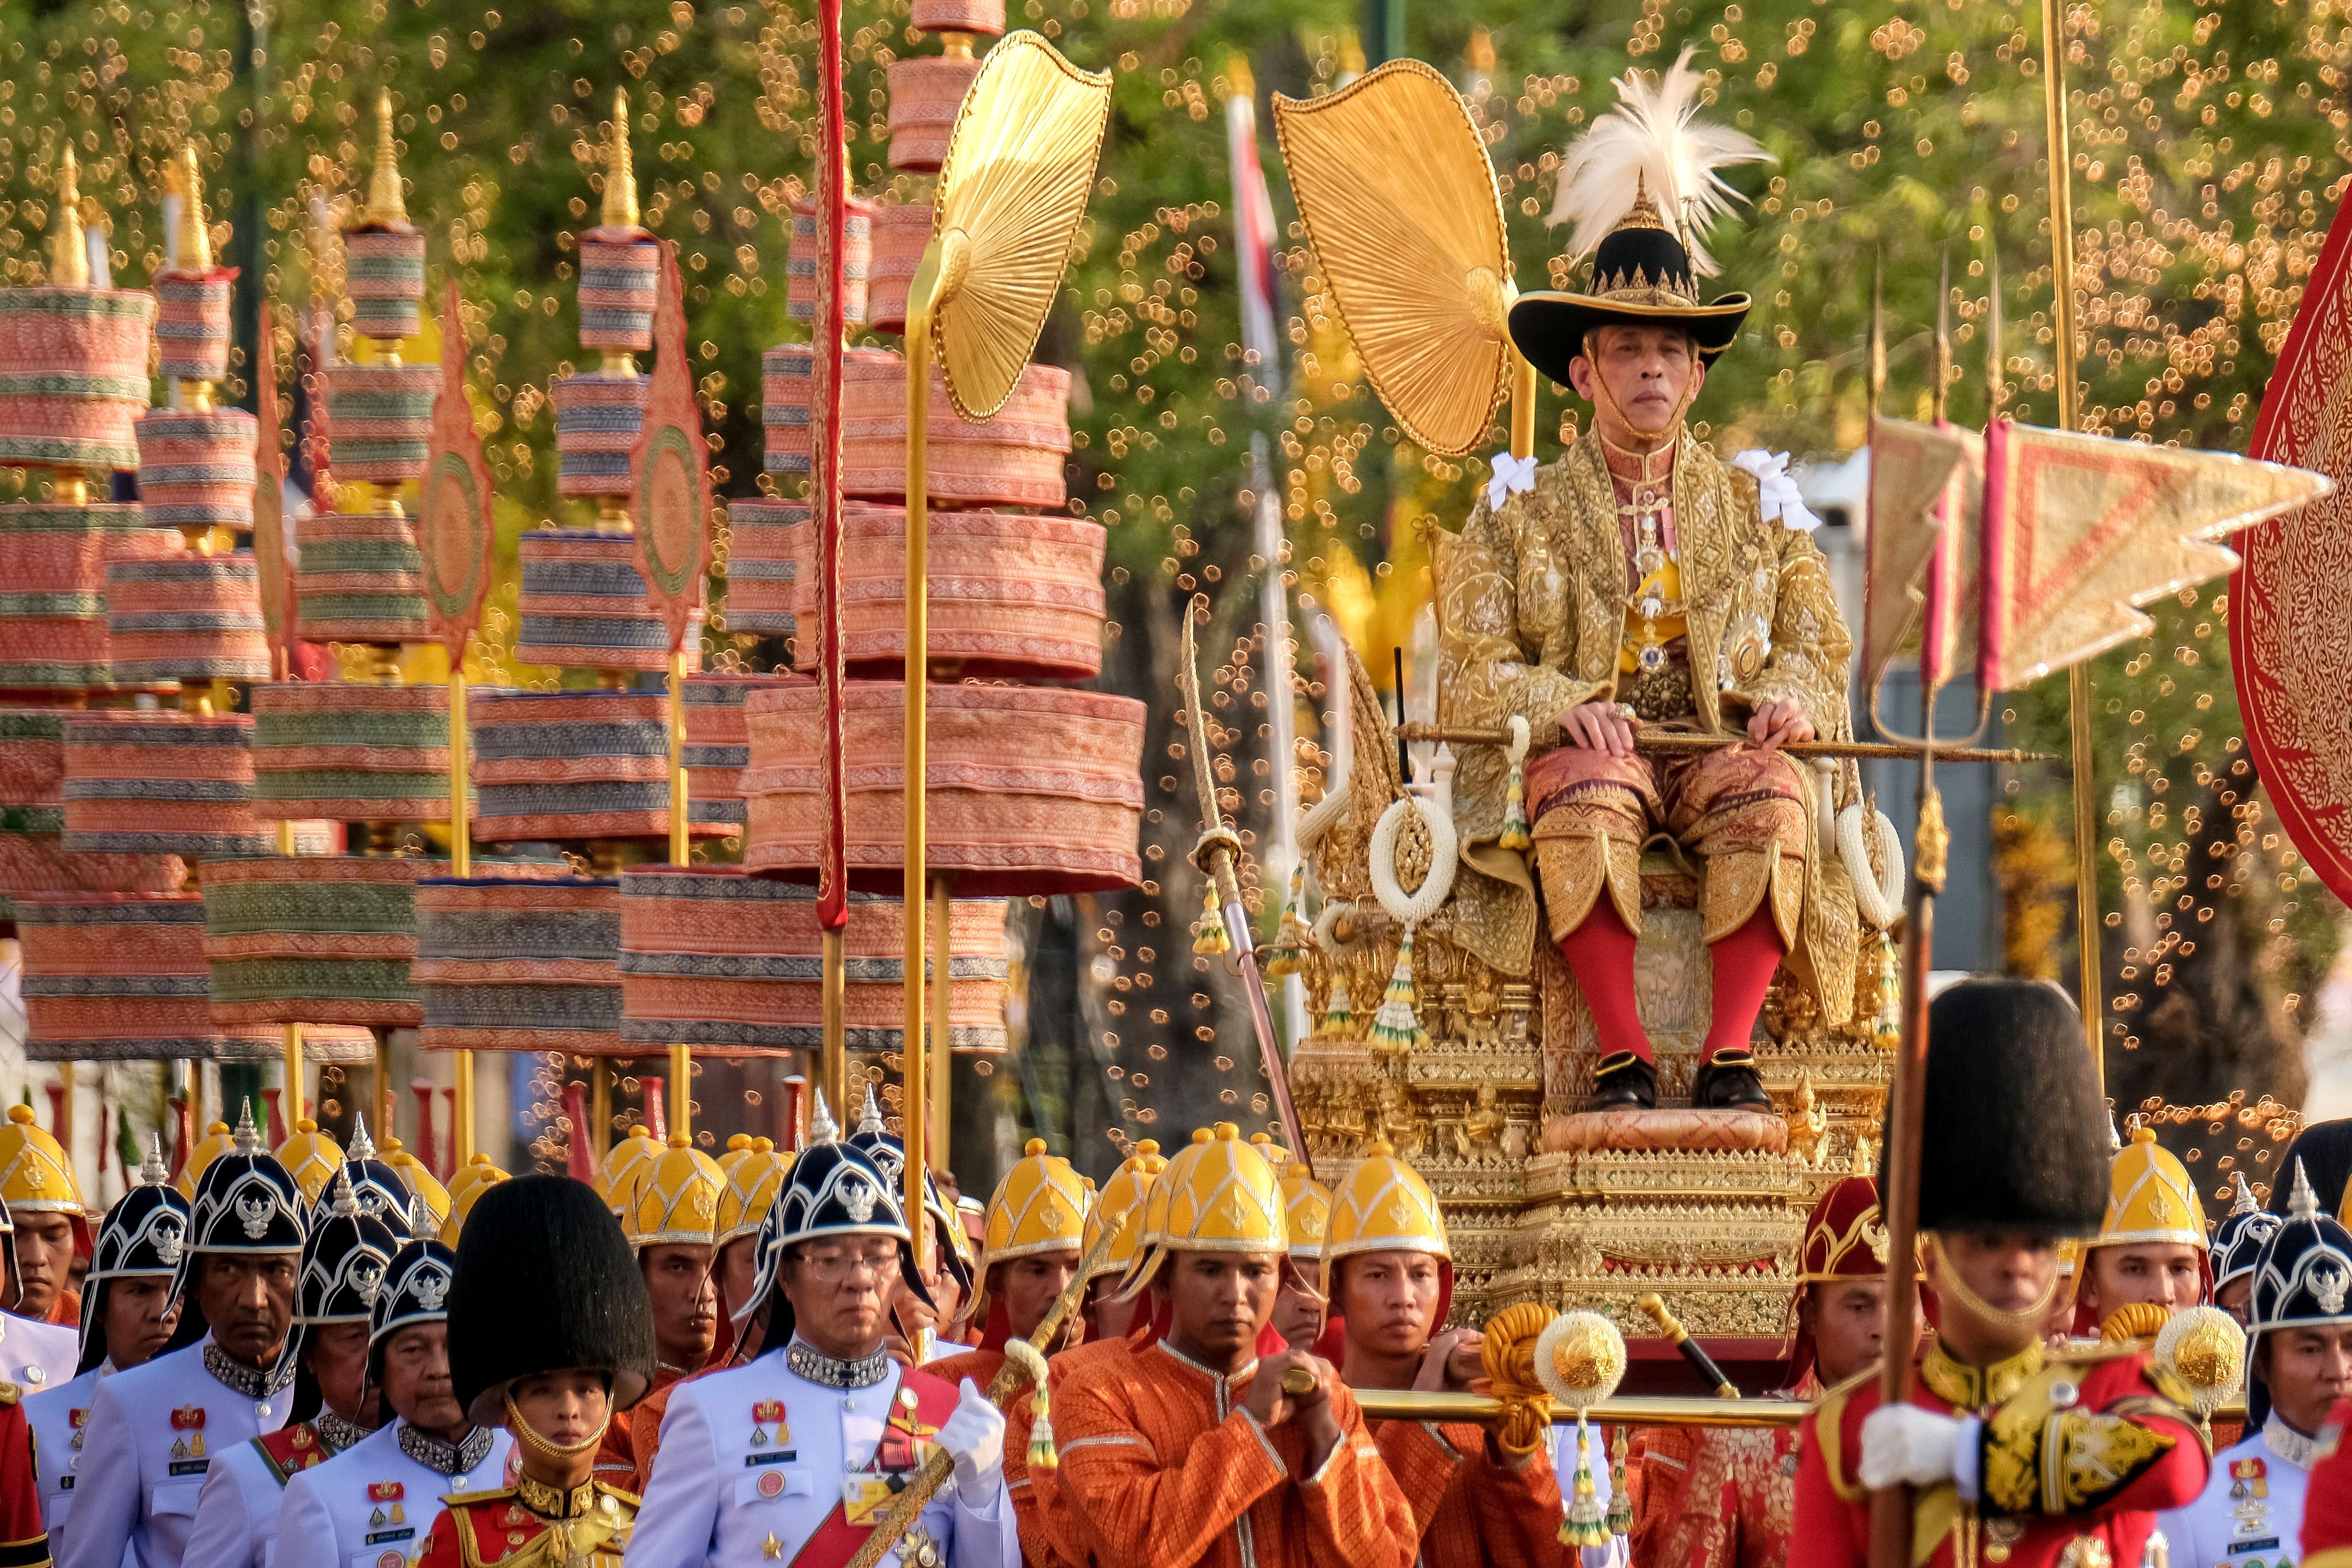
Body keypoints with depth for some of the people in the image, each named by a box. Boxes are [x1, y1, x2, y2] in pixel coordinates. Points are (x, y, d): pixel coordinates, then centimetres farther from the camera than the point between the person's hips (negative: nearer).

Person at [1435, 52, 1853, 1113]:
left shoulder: (1757, 508, 19)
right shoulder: (1519, 512, 14)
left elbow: (1818, 652, 15)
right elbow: (1473, 673, 4)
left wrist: (1788, 699, -10)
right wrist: (1562, 705, -16)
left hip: (1721, 754, 1)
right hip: (1581, 751, -1)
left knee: (1767, 789, -34)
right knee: (1584, 784, -37)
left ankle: (1731, 1056, -38)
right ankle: (1621, 1058, -41)